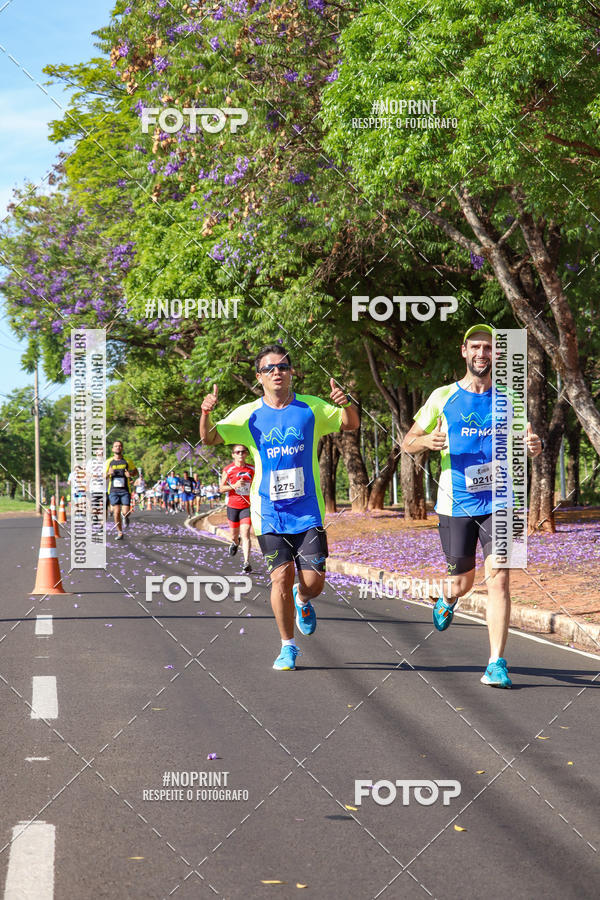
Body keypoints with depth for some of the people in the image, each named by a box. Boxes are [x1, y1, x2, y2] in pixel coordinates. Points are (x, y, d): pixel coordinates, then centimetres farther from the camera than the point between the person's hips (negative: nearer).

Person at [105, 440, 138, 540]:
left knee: (126, 512, -10)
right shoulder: (109, 462, 4)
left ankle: (125, 516, 28)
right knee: (116, 512, -8)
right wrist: (108, 473, -17)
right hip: (113, 491, 0)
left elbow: (135, 471, 15)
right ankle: (119, 533, 8)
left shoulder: (127, 461, 4)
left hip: (125, 490, 0)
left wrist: (130, 474, -8)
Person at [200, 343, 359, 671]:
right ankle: (287, 647, 12)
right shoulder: (248, 415, 0)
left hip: (308, 511, 0)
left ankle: (302, 601, 33)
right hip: (269, 513, 0)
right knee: (281, 577, -7)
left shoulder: (311, 408, 1)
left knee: (314, 582, -5)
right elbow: (209, 438, -3)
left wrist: (347, 404, -15)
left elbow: (351, 425, 8)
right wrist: (206, 413, -24)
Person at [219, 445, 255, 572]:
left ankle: (246, 562, -18)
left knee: (245, 533, -14)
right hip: (233, 505, 0)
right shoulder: (228, 470, -3)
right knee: (234, 535, 13)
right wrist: (234, 486, -17)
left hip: (247, 506, 0)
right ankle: (235, 543, 51)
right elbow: (221, 488, -1)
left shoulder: (251, 469, 3)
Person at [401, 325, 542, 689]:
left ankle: (497, 664, -9)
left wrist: (535, 445, -14)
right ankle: (447, 601, 48)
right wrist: (427, 440, -19)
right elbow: (407, 443, 5)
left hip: (498, 502, 0)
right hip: (456, 504, 0)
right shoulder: (443, 398, 1)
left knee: (499, 578, -12)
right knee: (461, 582, 10)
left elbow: (527, 437, 11)